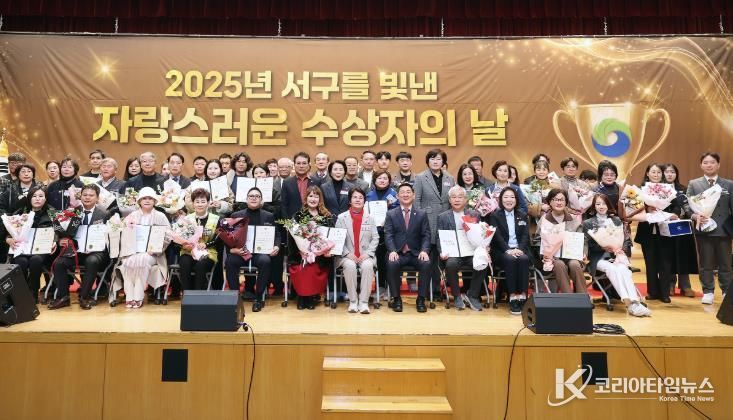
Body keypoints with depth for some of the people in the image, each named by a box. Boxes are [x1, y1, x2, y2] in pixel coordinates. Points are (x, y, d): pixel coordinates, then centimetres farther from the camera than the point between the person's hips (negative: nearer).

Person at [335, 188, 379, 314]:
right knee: (350, 266, -33)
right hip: (348, 255, -1)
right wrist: (348, 253, -12)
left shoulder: (370, 218, 11)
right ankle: (352, 301, -19)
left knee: (367, 266, -32)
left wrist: (367, 253, -9)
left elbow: (375, 238, 6)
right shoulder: (341, 217, 8)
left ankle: (364, 301, -23)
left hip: (365, 255, 1)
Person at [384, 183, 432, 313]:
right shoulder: (391, 214, 9)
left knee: (426, 264, -29)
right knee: (391, 264, -32)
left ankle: (421, 299, -12)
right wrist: (392, 251, -18)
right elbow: (388, 235, -1)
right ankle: (396, 299, -13)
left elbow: (426, 235, 4)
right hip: (398, 253, -1)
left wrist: (424, 250, -15)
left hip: (416, 253, 1)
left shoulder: (422, 214, 11)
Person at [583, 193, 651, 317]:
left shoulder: (616, 220, 20)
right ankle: (629, 302, -42)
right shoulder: (588, 223, 11)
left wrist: (620, 250, -9)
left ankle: (634, 301, -43)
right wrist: (604, 247, -15)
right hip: (599, 257, -2)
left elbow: (626, 239, 12)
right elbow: (589, 244, 1)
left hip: (616, 255, 2)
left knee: (622, 269, -32)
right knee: (611, 269, -34)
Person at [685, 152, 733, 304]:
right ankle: (708, 292, 15)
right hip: (703, 229, -1)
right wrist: (695, 216, -19)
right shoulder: (693, 184, 5)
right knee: (706, 264, 6)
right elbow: (687, 206, 0)